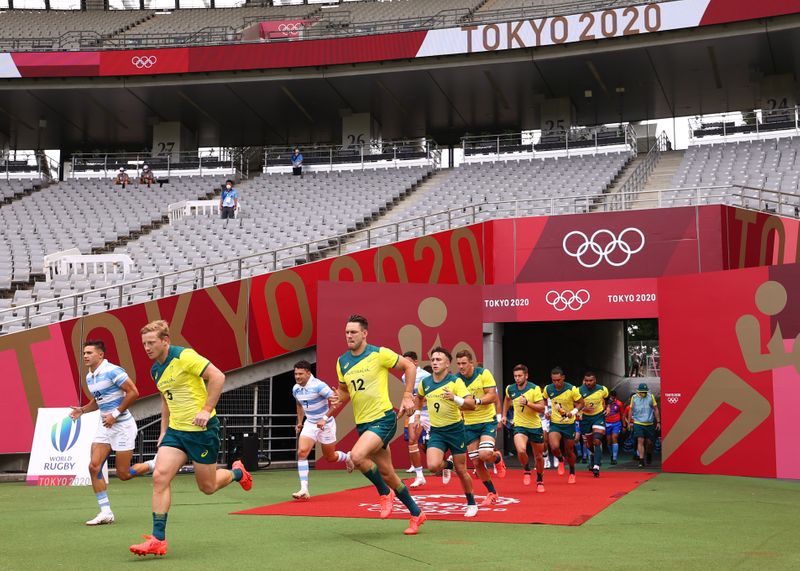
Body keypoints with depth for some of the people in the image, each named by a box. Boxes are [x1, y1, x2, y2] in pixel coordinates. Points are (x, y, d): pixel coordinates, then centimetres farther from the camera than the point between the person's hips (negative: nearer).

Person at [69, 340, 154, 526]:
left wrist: (115, 414, -18)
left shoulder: (112, 371, -16)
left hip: (122, 425, -8)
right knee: (94, 466, -6)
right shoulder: (89, 377, 10)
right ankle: (106, 513, -1)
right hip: (104, 427, 8)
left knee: (123, 474, -4)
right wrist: (82, 410, 6)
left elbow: (133, 392, -19)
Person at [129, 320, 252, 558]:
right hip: (175, 430, 7)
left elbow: (218, 377, -19)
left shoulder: (184, 356, -16)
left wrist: (206, 410, -23)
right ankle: (158, 539, -9)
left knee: (207, 487, 5)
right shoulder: (155, 370, 9)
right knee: (160, 476, -11)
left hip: (202, 429, -7)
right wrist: (164, 431, 19)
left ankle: (237, 472, 38)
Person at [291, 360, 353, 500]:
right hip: (310, 424, 5)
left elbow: (334, 402, -22)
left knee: (330, 457, 8)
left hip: (326, 424, -5)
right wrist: (299, 422, 15)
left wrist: (324, 419, -28)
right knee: (302, 452, -16)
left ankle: (347, 457, 44)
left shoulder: (319, 386, -23)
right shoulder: (295, 389, -2)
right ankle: (304, 490, -17)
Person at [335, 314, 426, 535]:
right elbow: (344, 389, 20)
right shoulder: (342, 362, 7)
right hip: (362, 423, 6)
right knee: (387, 474, 10)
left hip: (383, 419, -6)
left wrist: (407, 397, -6)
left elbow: (409, 366, -1)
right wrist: (339, 398, -3)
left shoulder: (379, 354, -10)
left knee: (357, 456, -27)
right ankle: (416, 514, 27)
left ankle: (385, 492, -1)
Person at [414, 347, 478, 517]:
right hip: (436, 431, 3)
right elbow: (419, 397, 26)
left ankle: (471, 504, 26)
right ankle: (447, 464, 17)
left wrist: (455, 398, -38)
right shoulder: (425, 383, 1)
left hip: (455, 429, -3)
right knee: (433, 465, -20)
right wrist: (417, 415, 23)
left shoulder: (455, 381, -13)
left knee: (461, 470, 3)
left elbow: (472, 405, -23)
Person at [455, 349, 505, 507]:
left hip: (488, 420, -3)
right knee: (476, 462, 3)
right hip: (469, 424, 3)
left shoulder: (483, 373, -11)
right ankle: (492, 493, 21)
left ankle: (498, 458, 15)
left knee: (485, 454, -23)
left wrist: (477, 400, -31)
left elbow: (493, 396, -16)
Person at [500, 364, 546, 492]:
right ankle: (527, 470, 5)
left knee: (538, 456, 10)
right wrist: (504, 415, 20)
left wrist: (527, 403, -28)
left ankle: (540, 480, 36)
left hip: (535, 426, -1)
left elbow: (542, 408, -16)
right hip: (519, 425, 1)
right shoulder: (510, 389, -1)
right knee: (521, 450, -26)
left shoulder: (535, 389, -12)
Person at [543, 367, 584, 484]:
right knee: (554, 447, -22)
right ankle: (560, 460, 13)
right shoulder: (548, 389, -6)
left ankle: (572, 473, 34)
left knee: (569, 451, 9)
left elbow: (581, 403, -4)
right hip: (555, 423, 1)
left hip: (569, 424, -1)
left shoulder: (571, 389, -15)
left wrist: (573, 412, -20)